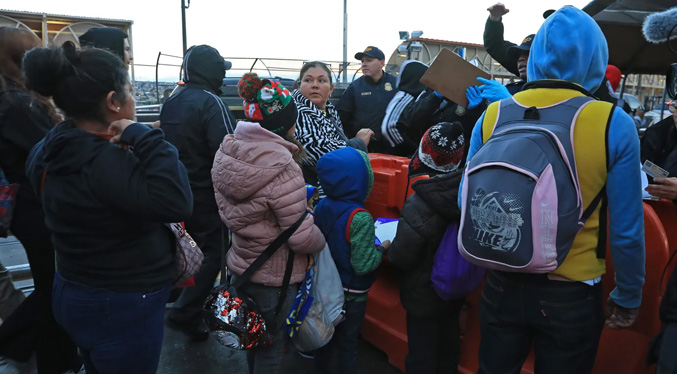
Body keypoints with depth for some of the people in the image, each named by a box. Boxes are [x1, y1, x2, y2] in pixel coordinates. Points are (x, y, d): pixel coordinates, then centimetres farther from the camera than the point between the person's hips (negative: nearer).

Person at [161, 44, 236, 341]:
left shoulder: (171, 102, 10)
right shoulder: (211, 102, -17)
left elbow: (168, 144, 15)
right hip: (207, 194, -8)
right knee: (214, 253, 3)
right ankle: (186, 314, 3)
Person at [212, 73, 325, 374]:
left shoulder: (227, 152, -3)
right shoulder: (281, 168, -28)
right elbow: (301, 237, -25)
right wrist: (321, 240, -3)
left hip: (241, 266, 7)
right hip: (273, 278, -7)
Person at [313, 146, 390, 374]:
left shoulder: (321, 206, -8)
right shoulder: (360, 218, -29)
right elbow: (363, 265, -27)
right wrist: (382, 249, -10)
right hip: (351, 293, -6)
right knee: (348, 342, 14)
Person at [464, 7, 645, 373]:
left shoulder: (492, 116, -9)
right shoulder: (614, 125, -15)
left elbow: (467, 204, -1)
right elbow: (626, 231, -9)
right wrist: (627, 298, 6)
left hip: (502, 286, 2)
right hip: (572, 296, -1)